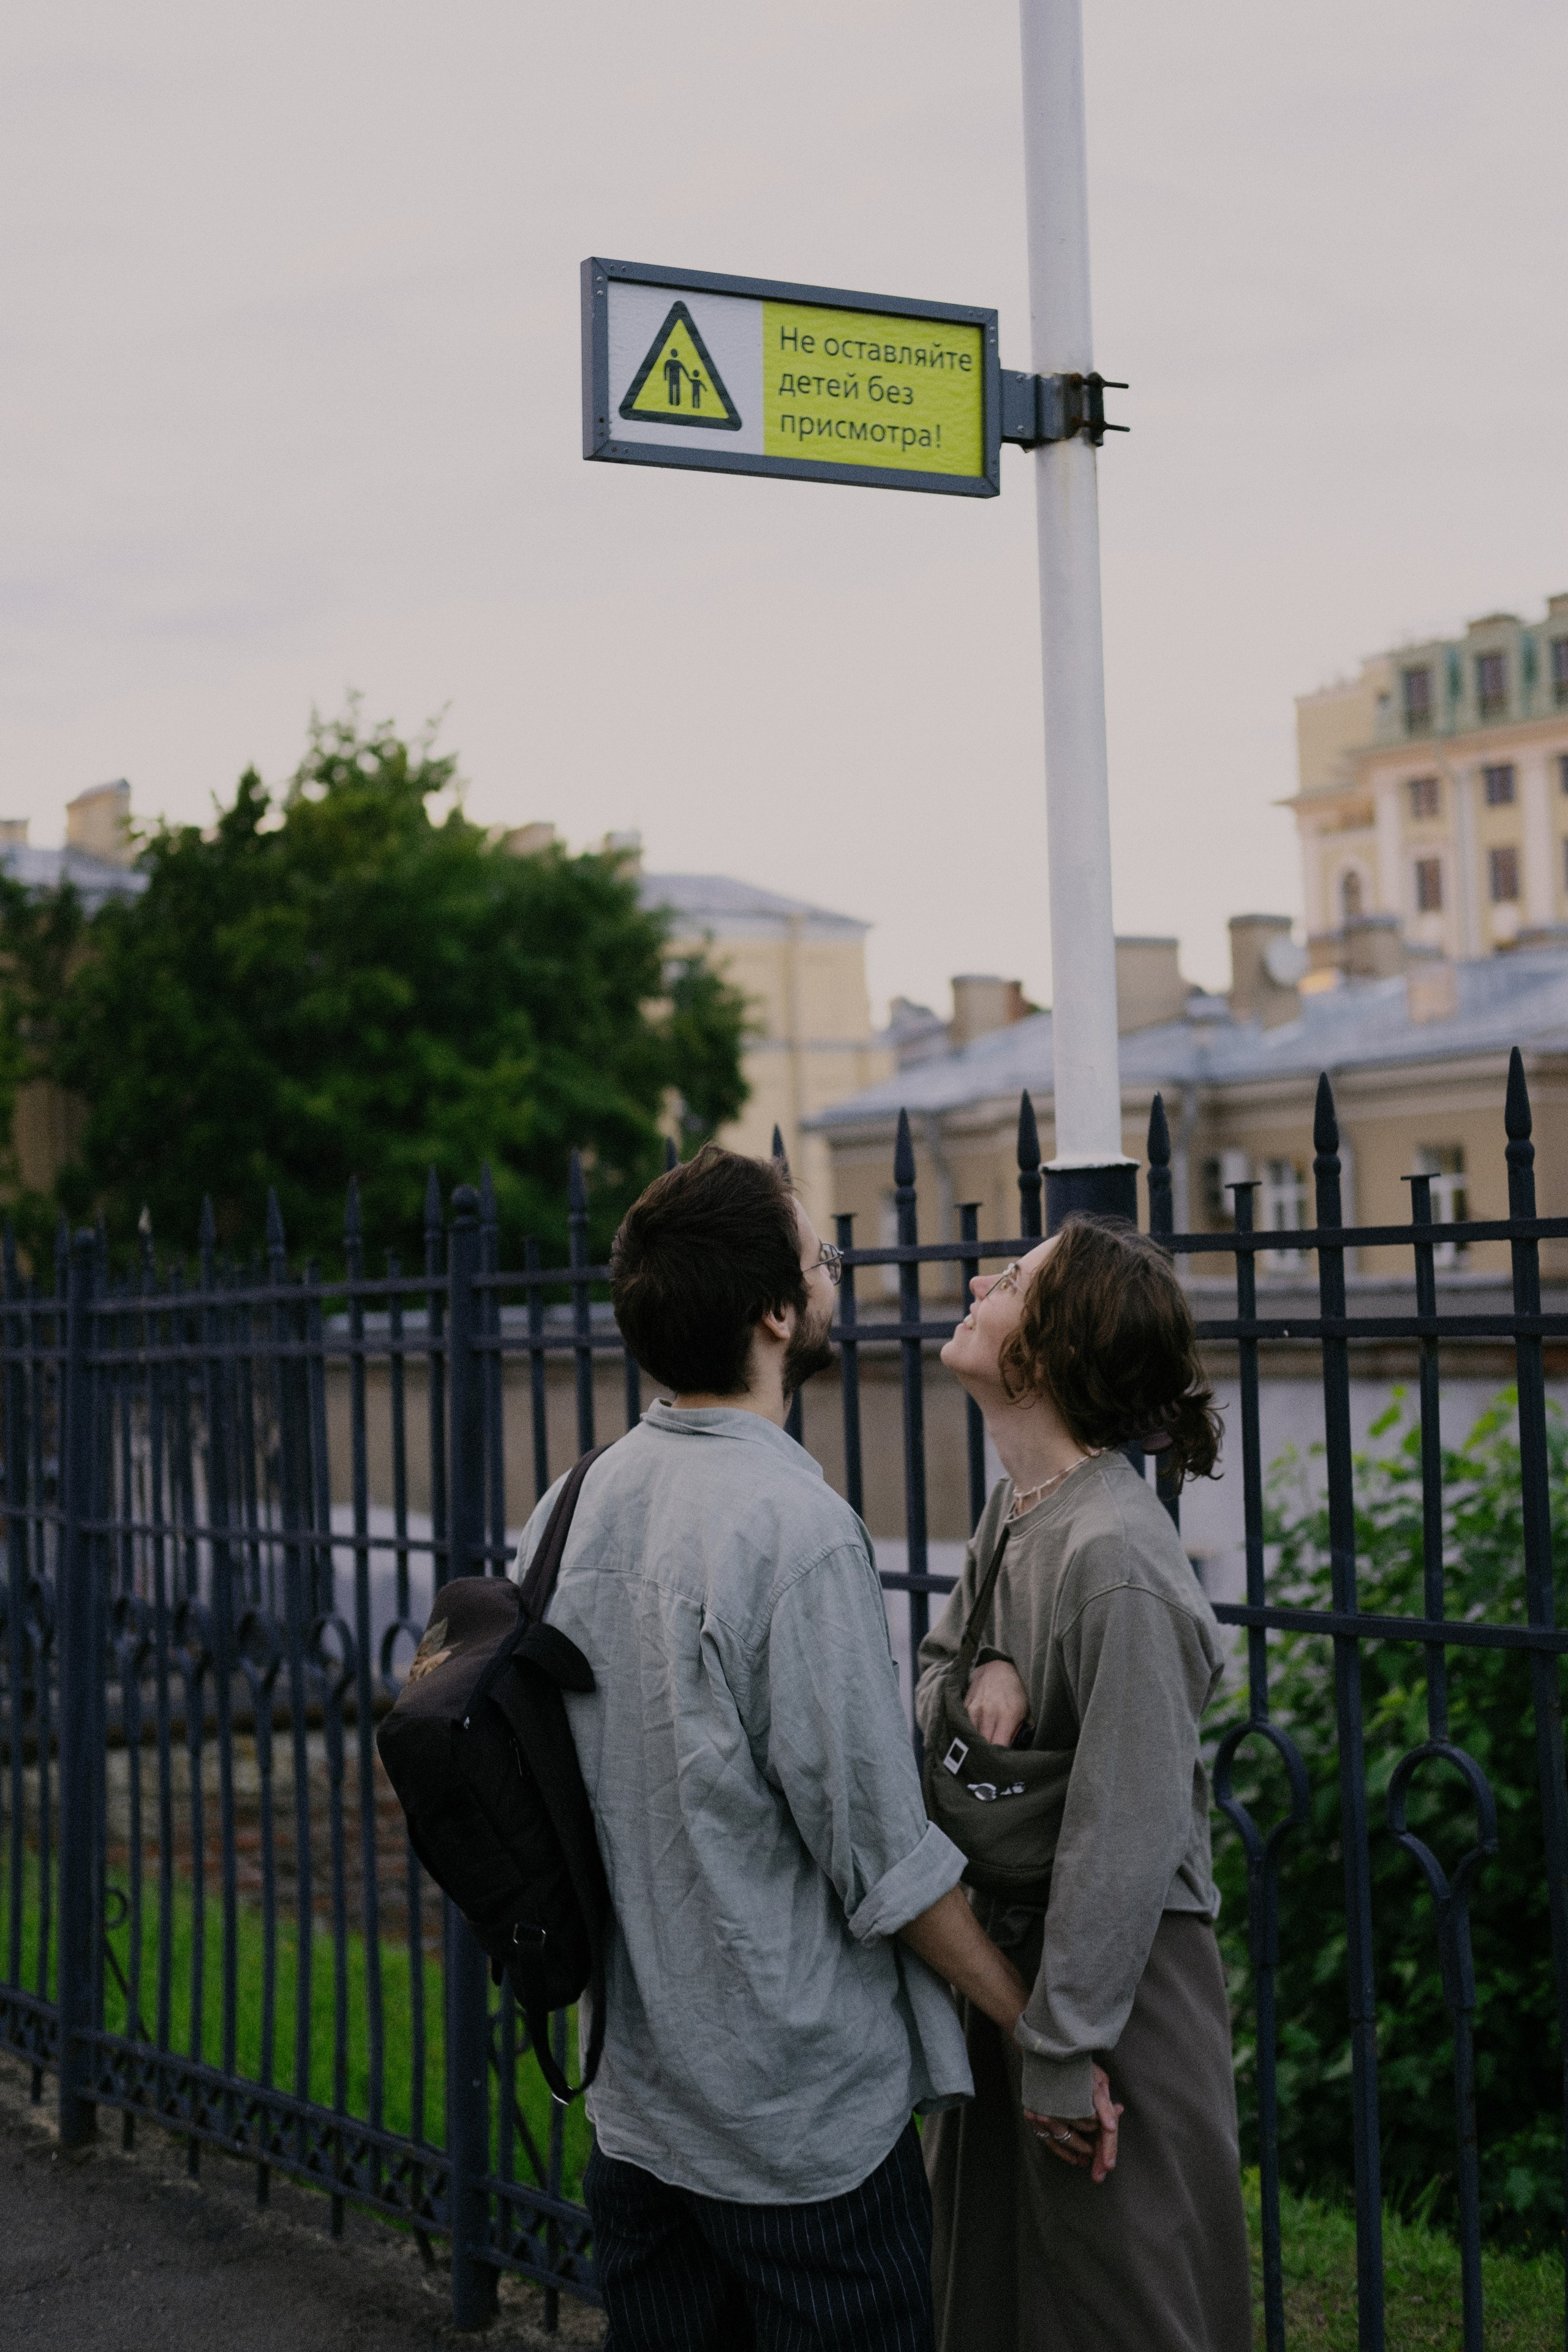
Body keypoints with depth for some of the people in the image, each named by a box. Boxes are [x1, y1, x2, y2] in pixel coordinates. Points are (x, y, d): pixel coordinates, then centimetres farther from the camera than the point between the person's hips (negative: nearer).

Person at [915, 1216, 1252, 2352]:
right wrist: (981, 1675, -8)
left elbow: (1124, 1837, -23)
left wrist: (1063, 2053, -18)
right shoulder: (1014, 1510, 3)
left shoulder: (1117, 1557, -24)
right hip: (1002, 1948, 9)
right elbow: (932, 1664, 17)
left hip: (1118, 1980, -9)